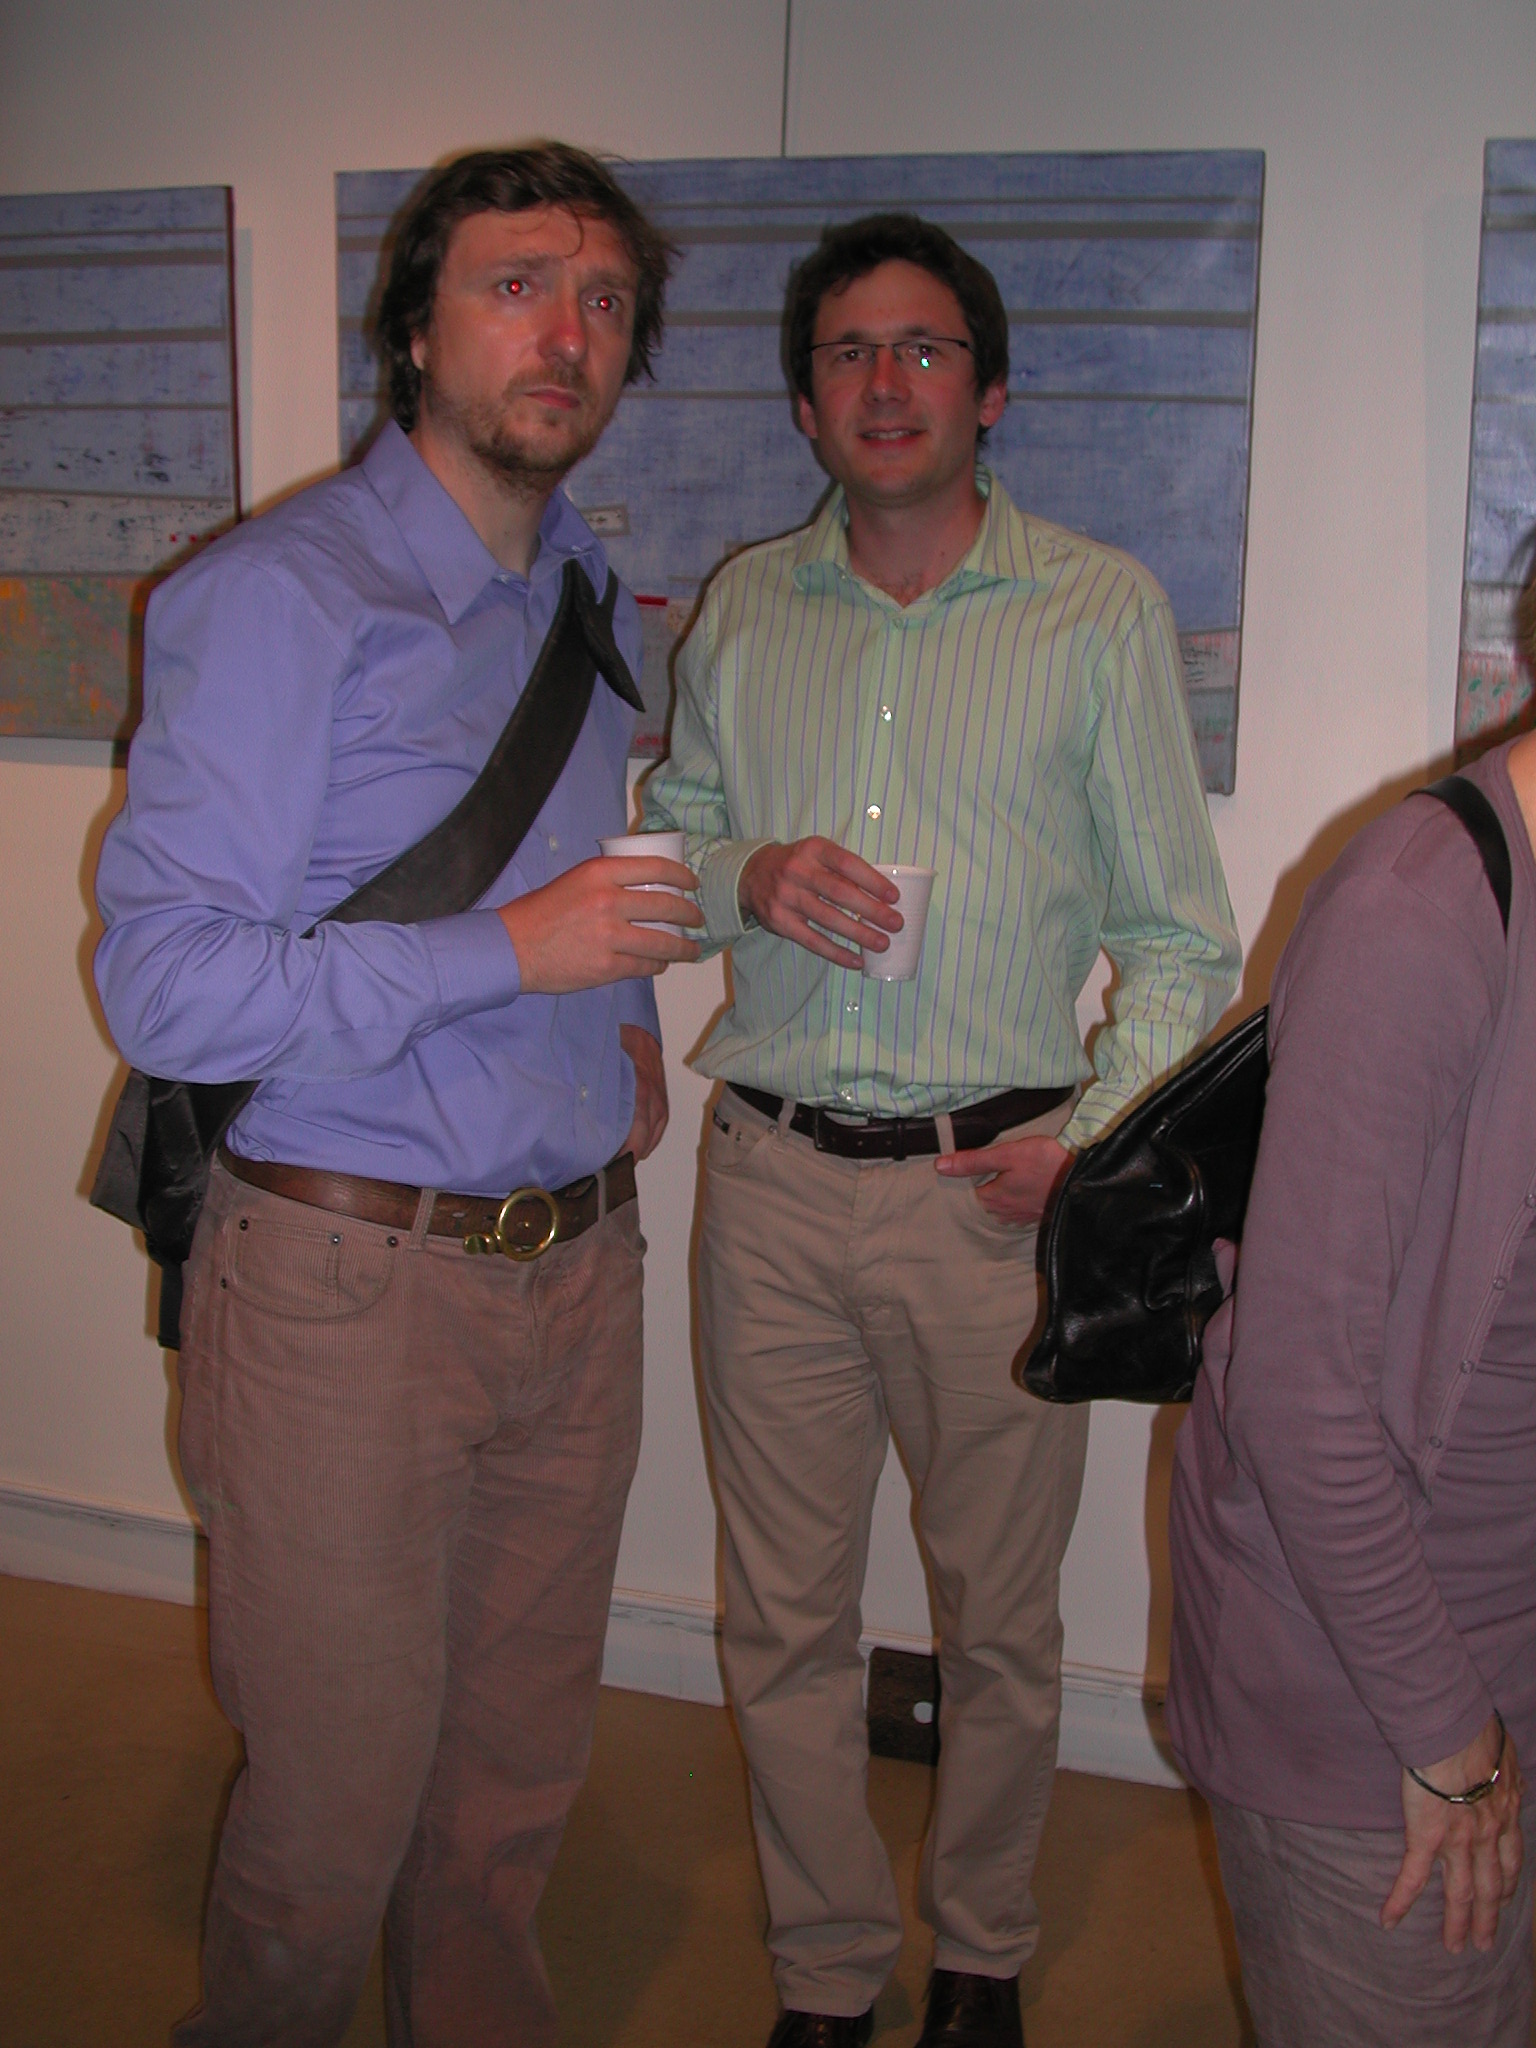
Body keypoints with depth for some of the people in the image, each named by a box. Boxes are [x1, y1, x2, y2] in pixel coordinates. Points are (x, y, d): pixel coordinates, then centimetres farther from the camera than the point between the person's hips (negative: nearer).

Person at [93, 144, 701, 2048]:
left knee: (517, 1780, 17)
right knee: (339, 1810, 7)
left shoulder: (601, 602, 12)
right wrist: (513, 953, -21)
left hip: (578, 1265, 6)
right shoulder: (279, 597, -10)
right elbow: (164, 984, -17)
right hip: (352, 1282, -6)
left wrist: (627, 1006, 8)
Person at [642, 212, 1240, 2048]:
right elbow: (667, 839, 17)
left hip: (997, 1185, -2)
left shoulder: (1102, 609, 0)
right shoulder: (744, 609, 9)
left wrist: (1103, 1133, -11)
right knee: (784, 1616, 11)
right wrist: (745, 877, -6)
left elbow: (1181, 931, 2)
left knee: (997, 1617, 11)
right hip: (773, 1179, 3)